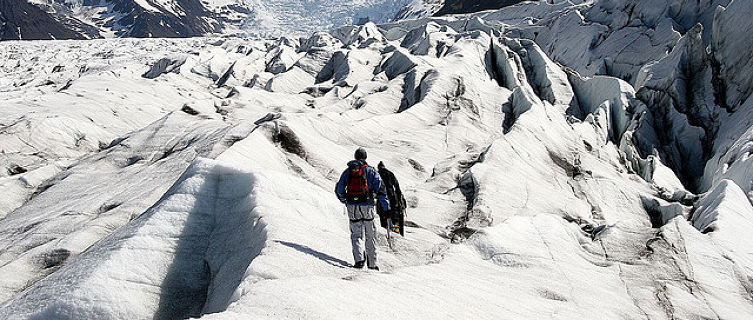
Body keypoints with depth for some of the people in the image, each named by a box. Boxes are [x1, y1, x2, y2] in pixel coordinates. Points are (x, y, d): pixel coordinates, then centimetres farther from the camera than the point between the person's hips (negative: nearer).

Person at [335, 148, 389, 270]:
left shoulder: (348, 171, 10)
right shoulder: (371, 170, 3)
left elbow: (339, 190, 10)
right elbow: (380, 189, -5)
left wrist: (344, 200, 30)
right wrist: (386, 208, -4)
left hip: (352, 207, 1)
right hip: (367, 206, -1)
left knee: (356, 235, 9)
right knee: (371, 236, 10)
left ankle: (359, 259, -12)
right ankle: (372, 263, 14)